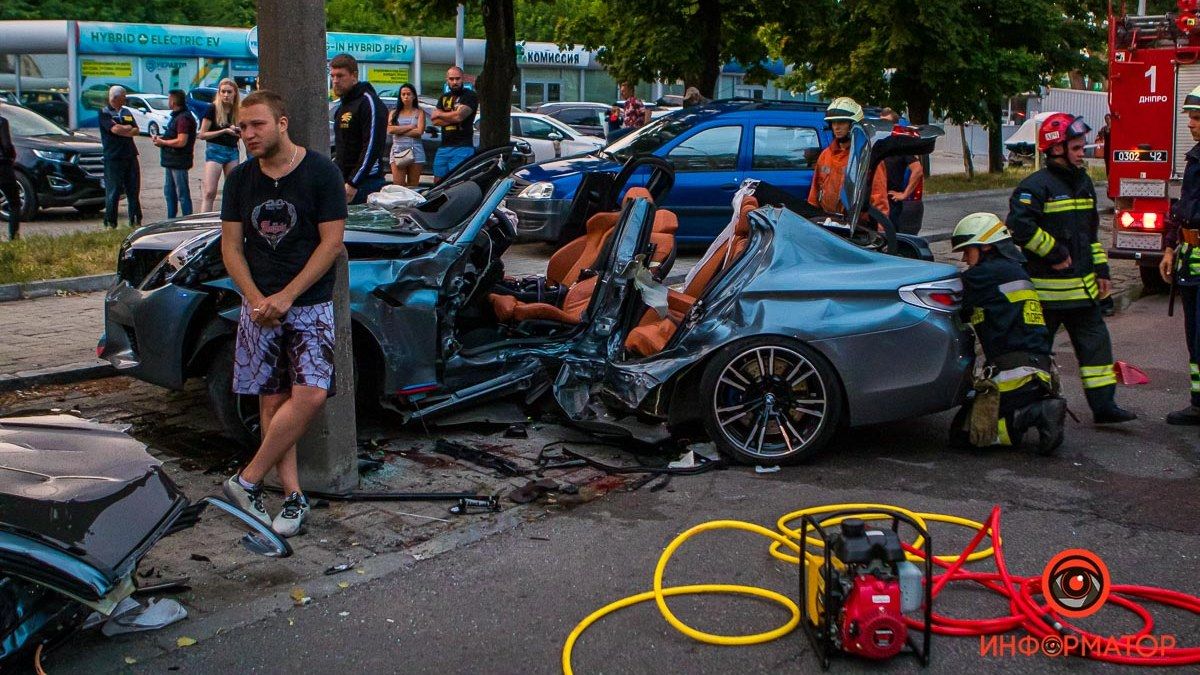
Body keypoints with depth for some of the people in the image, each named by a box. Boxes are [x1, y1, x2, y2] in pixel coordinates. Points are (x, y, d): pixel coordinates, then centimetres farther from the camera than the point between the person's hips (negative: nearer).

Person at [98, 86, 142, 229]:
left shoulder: (127, 112, 17)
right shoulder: (104, 113, -2)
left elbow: (136, 131, 8)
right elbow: (115, 129, -16)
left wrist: (122, 130, -8)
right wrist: (128, 128, 0)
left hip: (130, 156, 6)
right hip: (113, 157, -6)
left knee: (134, 190, 6)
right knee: (113, 192, -3)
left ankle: (135, 221, 12)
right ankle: (110, 222, 2)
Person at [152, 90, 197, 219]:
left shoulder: (183, 118, -18)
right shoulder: (176, 116, 16)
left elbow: (181, 141, -24)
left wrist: (162, 142, -13)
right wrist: (160, 138, 9)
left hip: (179, 162, -11)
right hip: (172, 161, 11)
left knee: (182, 194, -6)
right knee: (169, 191, 17)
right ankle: (171, 219, 25)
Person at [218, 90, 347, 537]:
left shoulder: (321, 173, -4)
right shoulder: (241, 179, 8)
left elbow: (331, 242, -8)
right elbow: (231, 246, 8)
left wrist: (287, 296, -14)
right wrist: (257, 299, -9)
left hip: (310, 303, -3)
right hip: (260, 305, 4)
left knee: (310, 395, -17)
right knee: (271, 400, 0)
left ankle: (248, 481, -6)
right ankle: (294, 496, 6)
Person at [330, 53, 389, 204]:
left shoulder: (368, 102, -10)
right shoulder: (343, 105, 20)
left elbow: (372, 148, -18)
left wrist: (353, 183, -21)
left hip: (365, 182, -9)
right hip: (344, 181, 9)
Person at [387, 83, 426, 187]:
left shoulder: (419, 112, 9)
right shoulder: (394, 113, 14)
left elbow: (419, 131, -6)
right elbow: (390, 129, -3)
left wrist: (399, 130, -3)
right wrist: (410, 126, -3)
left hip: (415, 150, -1)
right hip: (397, 150, 1)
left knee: (413, 186, 1)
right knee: (398, 185, -11)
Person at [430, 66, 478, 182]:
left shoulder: (469, 96, 0)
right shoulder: (444, 98, 21)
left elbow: (459, 116, -15)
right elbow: (435, 121, 8)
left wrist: (440, 114, 2)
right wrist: (452, 117, -8)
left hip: (462, 147, -7)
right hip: (443, 147, 7)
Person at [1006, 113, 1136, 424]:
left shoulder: (1083, 183, 15)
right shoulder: (1036, 185, -12)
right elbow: (1020, 225, -25)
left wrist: (1101, 270, 17)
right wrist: (1054, 252, -18)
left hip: (1082, 286, 8)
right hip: (1047, 287, -8)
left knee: (1095, 341, 6)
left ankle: (1103, 404, 11)